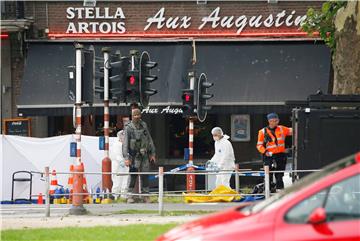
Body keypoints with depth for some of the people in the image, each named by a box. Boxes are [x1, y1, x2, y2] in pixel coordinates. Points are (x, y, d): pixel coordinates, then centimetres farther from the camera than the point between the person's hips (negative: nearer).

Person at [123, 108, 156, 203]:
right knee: (133, 176, -6)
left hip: (144, 155, 4)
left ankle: (145, 196, 9)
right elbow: (125, 143, -11)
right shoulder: (128, 128, -6)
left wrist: (152, 153, 11)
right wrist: (126, 158, -18)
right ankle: (130, 196, -1)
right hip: (134, 155, -4)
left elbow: (149, 140, 14)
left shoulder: (144, 125, 8)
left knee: (144, 176, 4)